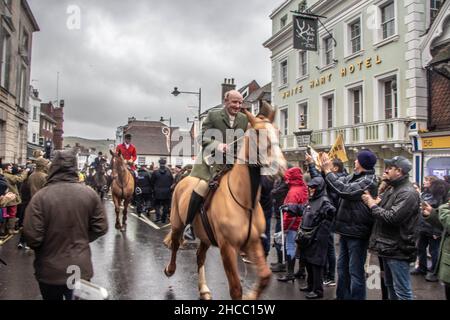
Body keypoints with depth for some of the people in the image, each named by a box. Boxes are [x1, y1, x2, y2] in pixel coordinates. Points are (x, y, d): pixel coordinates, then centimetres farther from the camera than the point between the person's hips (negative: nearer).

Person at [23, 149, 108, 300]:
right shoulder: (90, 194, -9)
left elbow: (32, 236, -18)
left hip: (50, 271, -1)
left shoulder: (41, 196, -18)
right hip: (81, 268, 1)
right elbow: (101, 228, -4)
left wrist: (45, 246, 4)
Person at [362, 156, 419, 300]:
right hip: (387, 246, 10)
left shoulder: (408, 193, -18)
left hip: (398, 250, -10)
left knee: (401, 292, -1)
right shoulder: (392, 189, 14)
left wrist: (373, 205, -13)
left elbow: (392, 217, -26)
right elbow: (382, 211, 16)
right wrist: (372, 201, -2)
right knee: (390, 285, 22)